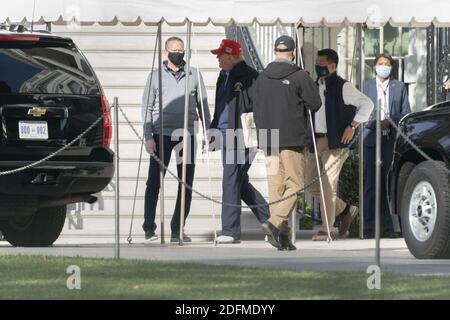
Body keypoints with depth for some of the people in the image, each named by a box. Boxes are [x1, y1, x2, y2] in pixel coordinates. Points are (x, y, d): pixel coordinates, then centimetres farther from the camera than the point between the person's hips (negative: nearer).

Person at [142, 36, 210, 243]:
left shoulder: (194, 75, 10)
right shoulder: (156, 76, 7)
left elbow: (202, 105, 13)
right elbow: (147, 107, 5)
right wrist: (148, 136, -5)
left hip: (186, 135, 2)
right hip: (161, 135, -2)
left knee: (186, 185, 2)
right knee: (154, 182, -6)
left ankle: (177, 230, 7)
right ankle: (149, 229, -1)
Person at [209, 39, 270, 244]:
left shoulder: (248, 76, -10)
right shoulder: (224, 77, 18)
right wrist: (212, 131, 21)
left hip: (241, 135, -10)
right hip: (226, 135, 10)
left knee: (231, 181, -11)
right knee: (240, 183, 13)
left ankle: (230, 231, -9)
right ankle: (271, 221, 22)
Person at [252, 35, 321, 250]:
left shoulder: (262, 78, 9)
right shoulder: (299, 76, -7)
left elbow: (256, 110, 13)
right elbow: (315, 104, -6)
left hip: (267, 141, 5)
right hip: (292, 139, -5)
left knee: (276, 187, 8)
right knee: (294, 184, -1)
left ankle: (282, 234, 7)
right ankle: (275, 222, -20)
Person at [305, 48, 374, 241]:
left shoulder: (342, 87, -8)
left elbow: (367, 104, -11)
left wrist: (352, 126, -15)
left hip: (335, 143, -8)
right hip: (316, 141, 8)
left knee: (328, 185, -9)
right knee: (311, 184, 7)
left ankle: (326, 229, -2)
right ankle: (345, 210, 25)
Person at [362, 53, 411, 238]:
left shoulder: (399, 87, 13)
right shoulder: (365, 87, 12)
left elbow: (406, 113, 10)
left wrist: (391, 121, -9)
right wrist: (376, 123, -10)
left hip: (393, 138, 0)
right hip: (371, 138, 0)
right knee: (370, 183, -4)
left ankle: (389, 226, -2)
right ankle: (369, 226, -3)